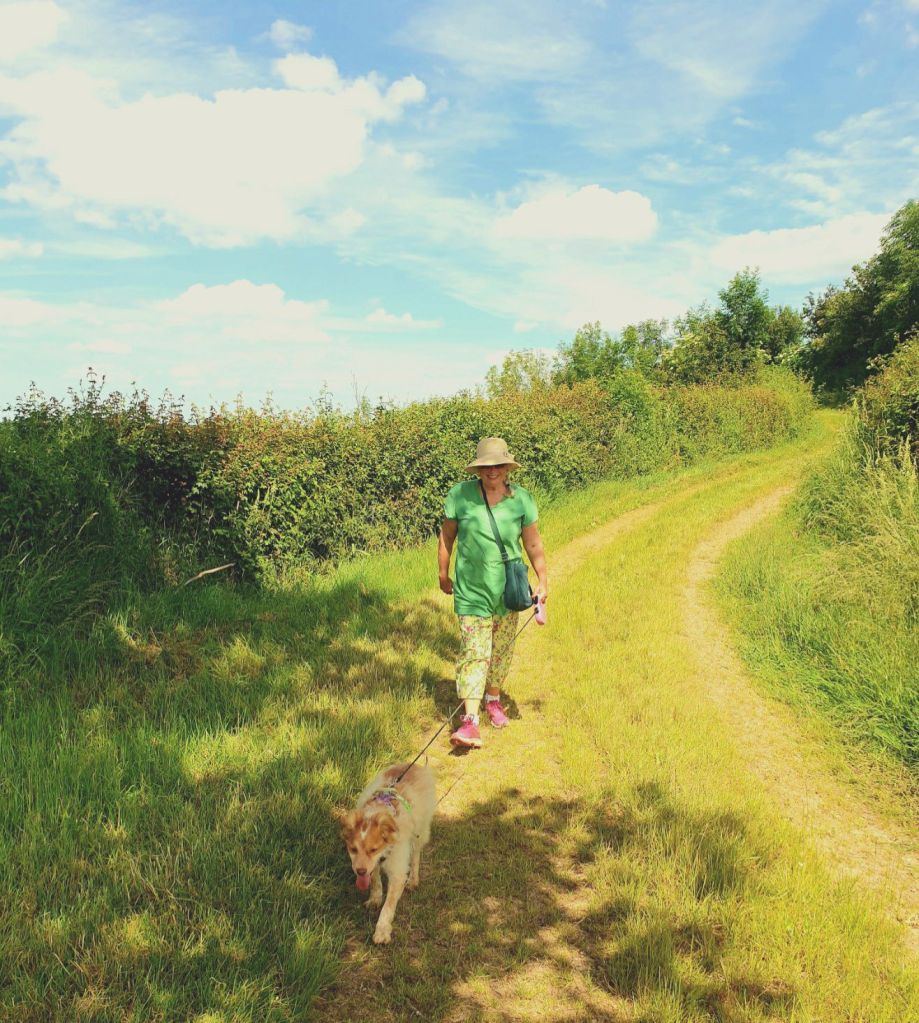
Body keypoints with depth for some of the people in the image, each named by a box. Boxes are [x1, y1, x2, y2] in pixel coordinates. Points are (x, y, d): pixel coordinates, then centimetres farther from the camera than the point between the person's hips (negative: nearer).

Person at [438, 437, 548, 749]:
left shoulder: (521, 500, -3)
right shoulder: (460, 495, -8)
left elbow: (534, 545, 4)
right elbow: (446, 537, 3)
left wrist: (543, 580, -1)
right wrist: (443, 575, 9)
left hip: (508, 589, 3)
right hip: (472, 591, -2)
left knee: (502, 650, 15)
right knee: (474, 652, -9)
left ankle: (493, 699, 38)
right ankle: (470, 721, -10)